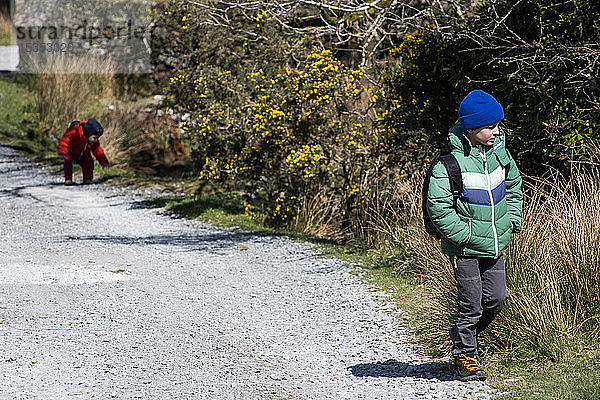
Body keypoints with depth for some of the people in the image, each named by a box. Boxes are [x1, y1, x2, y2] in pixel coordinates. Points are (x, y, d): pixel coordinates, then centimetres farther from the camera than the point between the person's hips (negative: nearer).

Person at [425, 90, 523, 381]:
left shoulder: (499, 151, 3)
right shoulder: (451, 160, -18)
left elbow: (513, 185, 20)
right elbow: (437, 204, -18)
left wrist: (511, 221, 10)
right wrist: (463, 234, -18)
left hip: (495, 244, 6)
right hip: (465, 247, -6)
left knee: (496, 297, 8)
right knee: (471, 303, -1)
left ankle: (462, 333, 32)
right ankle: (465, 357, 15)